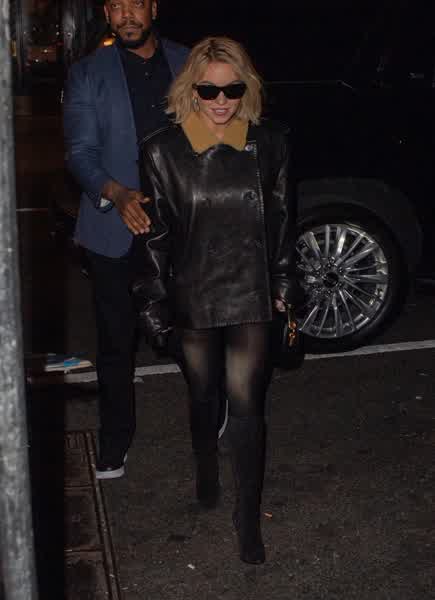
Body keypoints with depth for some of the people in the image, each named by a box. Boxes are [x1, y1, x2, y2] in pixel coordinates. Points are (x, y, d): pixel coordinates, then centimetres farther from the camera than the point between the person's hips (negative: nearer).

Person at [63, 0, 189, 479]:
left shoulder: (188, 64, 7)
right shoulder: (88, 74, 2)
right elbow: (80, 152, -6)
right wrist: (117, 195, -25)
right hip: (116, 232, -1)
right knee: (117, 341, 6)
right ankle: (114, 442, 23)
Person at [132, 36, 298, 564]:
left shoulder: (270, 142, -4)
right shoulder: (162, 150, -8)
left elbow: (282, 219, 5)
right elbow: (153, 233, -5)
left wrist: (283, 283, 6)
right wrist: (153, 301, -5)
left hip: (251, 296, 0)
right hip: (192, 297, 1)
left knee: (246, 405, -1)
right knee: (203, 396, 19)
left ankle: (248, 516, 13)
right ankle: (206, 475, 46)